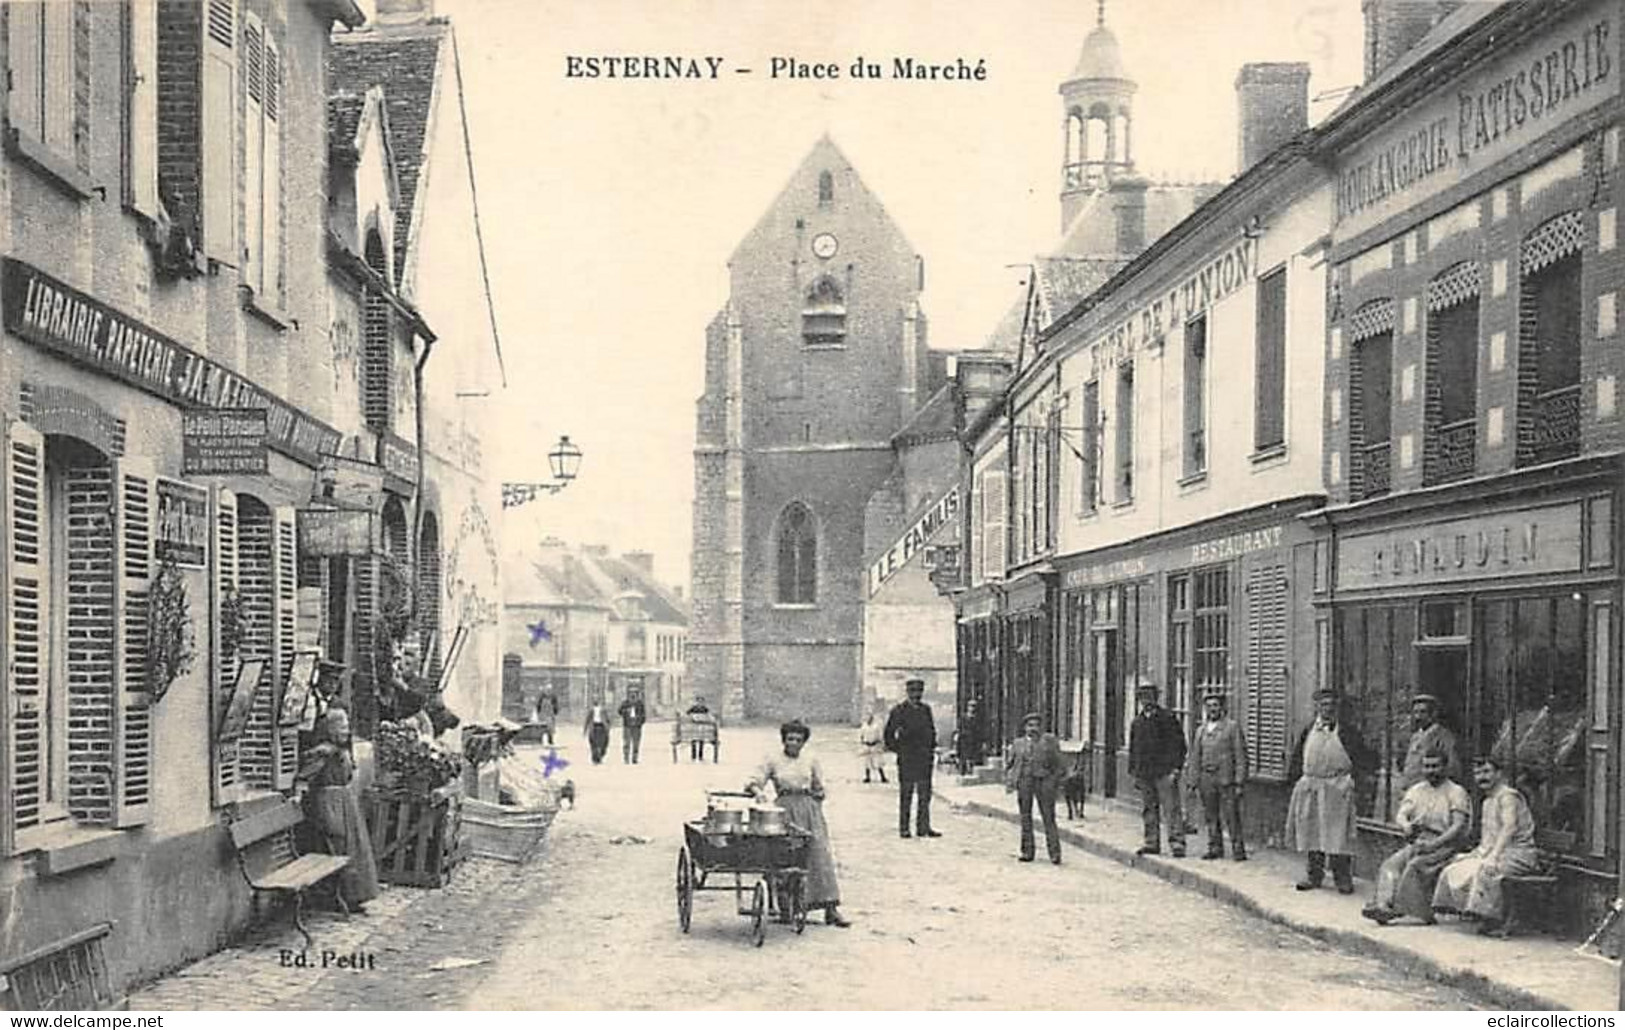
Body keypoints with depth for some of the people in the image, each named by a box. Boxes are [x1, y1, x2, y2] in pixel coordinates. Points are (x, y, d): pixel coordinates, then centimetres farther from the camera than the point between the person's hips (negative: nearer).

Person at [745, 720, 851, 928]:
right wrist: (757, 790, -21)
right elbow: (754, 782, -2)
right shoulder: (772, 761, 7)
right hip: (785, 812, -1)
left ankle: (831, 908, -6)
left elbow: (820, 790, 18)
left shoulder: (811, 762, 13)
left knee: (820, 854, -5)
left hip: (810, 811, 1)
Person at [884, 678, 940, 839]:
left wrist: (932, 749, 12)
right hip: (906, 758, -5)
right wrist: (897, 750, -5)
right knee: (906, 794, 0)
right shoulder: (899, 711, -3)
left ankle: (923, 827, 9)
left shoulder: (926, 709, 12)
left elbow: (932, 730, 22)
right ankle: (904, 828, 4)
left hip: (925, 757, 5)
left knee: (925, 794, 4)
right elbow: (889, 734, -1)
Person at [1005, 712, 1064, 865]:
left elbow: (1056, 764, 7)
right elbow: (1010, 765, 16)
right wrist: (1008, 782, 3)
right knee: (1025, 818, 6)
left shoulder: (1049, 741, 7)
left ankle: (1055, 853, -4)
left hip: (1044, 782, -2)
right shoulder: (1018, 744, 12)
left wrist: (1056, 785, 1)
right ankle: (1027, 852, 13)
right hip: (1024, 782, 2)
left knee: (1049, 818, -6)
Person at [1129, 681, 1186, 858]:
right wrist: (1133, 772, 15)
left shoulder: (1168, 717, 0)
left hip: (1165, 772, -5)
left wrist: (1176, 768, -10)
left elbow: (1179, 744, -2)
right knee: (1148, 811, 7)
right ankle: (1152, 843, 13)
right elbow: (1133, 749, 21)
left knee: (1171, 809, -8)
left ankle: (1177, 843, -9)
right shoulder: (1137, 722, 15)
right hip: (1144, 774, 5)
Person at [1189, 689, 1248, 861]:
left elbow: (1241, 756, -3)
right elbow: (1195, 759, 17)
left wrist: (1239, 782, -9)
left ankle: (1238, 849, -3)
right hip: (1206, 780, 5)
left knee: (1232, 815, -7)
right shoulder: (1201, 731, 15)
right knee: (1211, 817, 7)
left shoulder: (1233, 727, 0)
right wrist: (1196, 783, 11)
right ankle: (1215, 847, 15)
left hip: (1226, 780, -5)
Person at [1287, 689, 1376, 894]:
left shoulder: (1346, 731, -1)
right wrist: (1296, 778, 11)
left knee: (1337, 833, -7)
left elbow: (1366, 760, 0)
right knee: (1311, 831, 7)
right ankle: (1314, 875, 17)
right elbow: (1297, 760, 21)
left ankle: (1343, 878, 0)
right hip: (1309, 787, 4)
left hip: (1337, 788, -4)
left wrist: (1352, 776, -4)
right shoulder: (1308, 731, 11)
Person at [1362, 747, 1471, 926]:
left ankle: (1398, 908, -31)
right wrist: (1406, 825, -22)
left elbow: (1459, 827, -11)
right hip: (1416, 842, 5)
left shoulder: (1456, 792, 0)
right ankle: (1383, 905, -35)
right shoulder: (1416, 790, 18)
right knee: (1391, 865, -21)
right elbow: (1401, 814, 5)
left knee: (1415, 866, -30)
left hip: (1444, 844, -5)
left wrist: (1432, 845, -23)